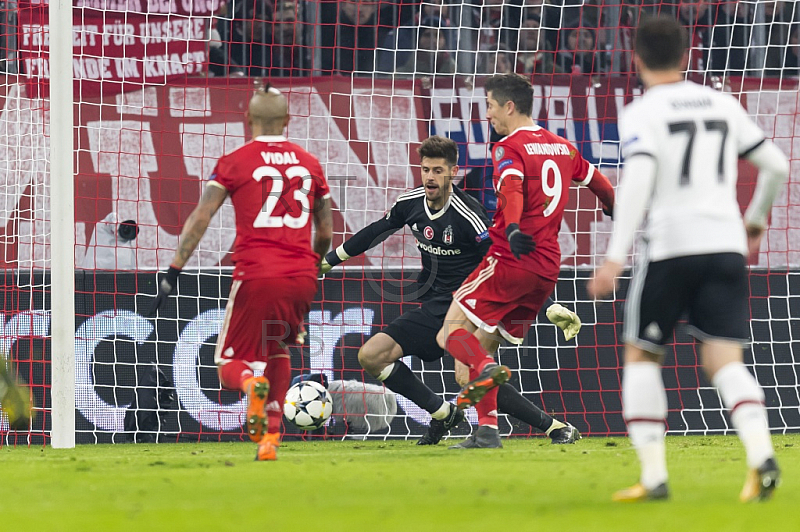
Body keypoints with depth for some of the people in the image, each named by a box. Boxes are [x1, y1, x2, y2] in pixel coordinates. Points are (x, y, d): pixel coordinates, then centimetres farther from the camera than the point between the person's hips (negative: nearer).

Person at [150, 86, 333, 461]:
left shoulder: (235, 162, 2)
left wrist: (172, 274, -5)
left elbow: (200, 218, -5)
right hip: (302, 276, 4)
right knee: (276, 349, 27)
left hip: (257, 275, -3)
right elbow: (326, 233, 18)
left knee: (230, 365, 7)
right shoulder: (309, 163, 13)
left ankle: (252, 383, -29)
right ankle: (271, 437, 14)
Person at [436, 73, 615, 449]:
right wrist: (614, 208, 52)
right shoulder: (561, 146, 16)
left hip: (510, 261, -8)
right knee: (483, 343, 13)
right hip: (548, 268, 8)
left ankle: (485, 371, -36)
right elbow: (597, 181, 31)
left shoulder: (510, 148, -6)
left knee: (452, 332, -8)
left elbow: (512, 187, -27)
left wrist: (513, 228, -44)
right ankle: (487, 431, 4)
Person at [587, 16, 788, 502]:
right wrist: (755, 220, 32)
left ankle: (654, 475, 3)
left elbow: (638, 181, -17)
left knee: (642, 356, 12)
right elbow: (776, 166, 15)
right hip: (727, 247, 4)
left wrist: (616, 256, -20)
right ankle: (762, 456, -25)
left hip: (672, 247, -4)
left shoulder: (642, 114, -2)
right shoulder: (723, 105, 13)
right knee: (725, 363, 1)